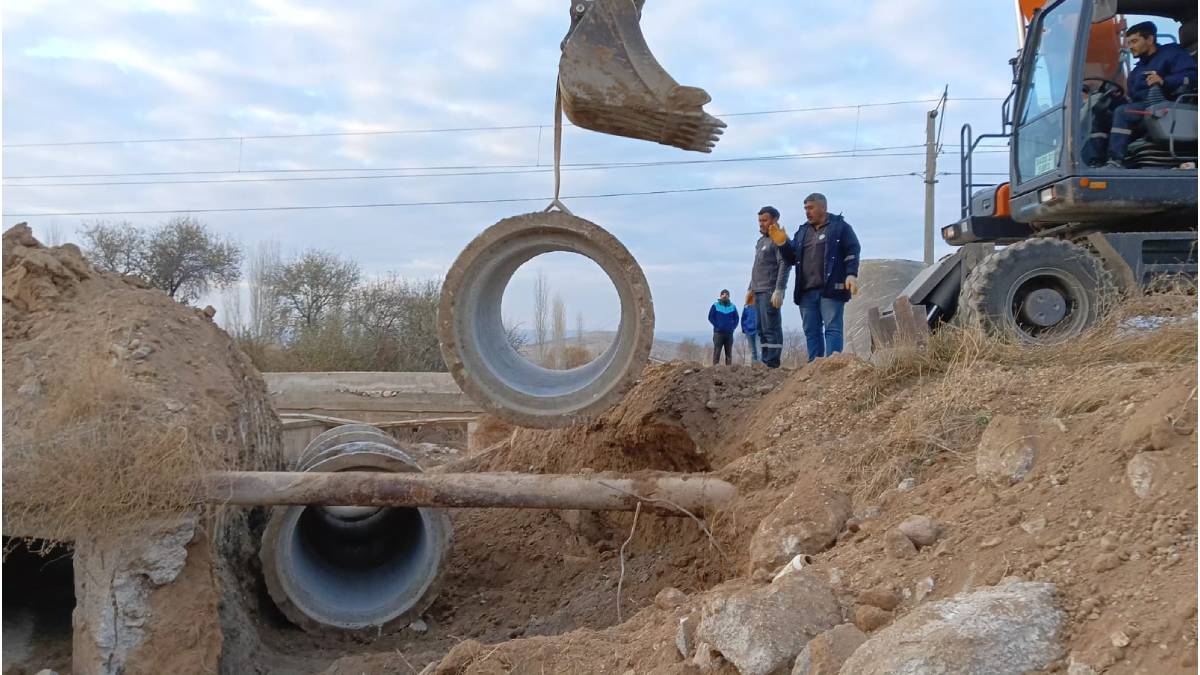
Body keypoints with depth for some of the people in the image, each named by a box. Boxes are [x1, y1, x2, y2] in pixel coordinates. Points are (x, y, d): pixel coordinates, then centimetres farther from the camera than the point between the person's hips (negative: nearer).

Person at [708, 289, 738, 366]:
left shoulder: (732, 307, 9)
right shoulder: (715, 306, 1)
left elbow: (736, 319, 15)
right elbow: (710, 317, 3)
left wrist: (733, 327, 3)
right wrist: (717, 325, -3)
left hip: (729, 333, 3)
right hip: (718, 332, -3)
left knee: (729, 353, 5)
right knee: (717, 352, -7)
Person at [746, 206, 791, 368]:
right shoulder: (761, 241, 21)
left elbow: (785, 265, -15)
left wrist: (779, 290, -23)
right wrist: (750, 289, 22)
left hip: (770, 292, -9)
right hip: (759, 292, 9)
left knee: (771, 329, -11)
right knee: (762, 330, 9)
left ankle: (772, 364, -13)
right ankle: (765, 362, 11)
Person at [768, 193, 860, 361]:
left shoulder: (840, 227, 5)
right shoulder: (802, 231, 21)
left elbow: (852, 252, -1)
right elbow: (791, 259, 20)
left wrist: (851, 274, -15)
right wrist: (782, 244, 3)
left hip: (830, 289, -6)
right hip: (806, 291, 6)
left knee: (832, 328, -9)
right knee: (811, 331, 4)